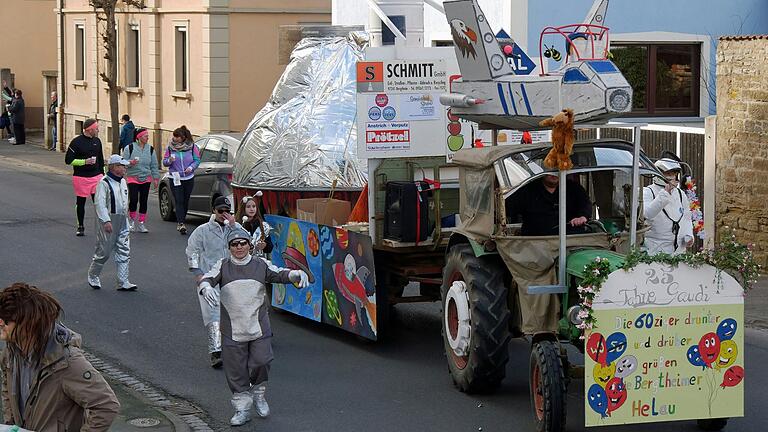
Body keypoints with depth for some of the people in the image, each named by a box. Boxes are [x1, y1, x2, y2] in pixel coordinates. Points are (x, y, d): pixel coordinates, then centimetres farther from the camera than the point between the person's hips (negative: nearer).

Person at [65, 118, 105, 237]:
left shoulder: (97, 141, 9)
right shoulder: (77, 142, -10)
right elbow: (68, 160, -10)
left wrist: (102, 174, 17)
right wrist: (85, 161, -19)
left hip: (96, 176, 4)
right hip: (81, 177, -4)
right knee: (81, 202, 8)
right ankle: (80, 227, 20)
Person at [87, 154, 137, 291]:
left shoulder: (123, 182, 12)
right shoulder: (104, 183, -14)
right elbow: (100, 203, -20)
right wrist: (106, 221, -27)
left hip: (122, 221, 7)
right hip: (108, 220, -7)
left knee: (124, 252, 2)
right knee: (104, 251, 2)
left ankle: (123, 282, 3)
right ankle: (92, 276, 23)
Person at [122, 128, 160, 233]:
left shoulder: (150, 149, 8)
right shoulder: (129, 148, -3)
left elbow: (154, 165, 12)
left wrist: (155, 178, 8)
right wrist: (130, 162, -21)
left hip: (146, 179, 4)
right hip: (133, 178, -3)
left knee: (143, 201, 3)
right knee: (133, 200, -14)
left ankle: (141, 223, 11)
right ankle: (132, 219, 9)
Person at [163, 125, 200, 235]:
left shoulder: (192, 147, -1)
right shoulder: (170, 147, 1)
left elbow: (197, 160, 2)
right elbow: (164, 162, 5)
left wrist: (191, 167, -16)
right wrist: (169, 161, -18)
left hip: (188, 178, 1)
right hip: (175, 179, -1)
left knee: (185, 201, 9)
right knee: (179, 201, -11)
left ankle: (181, 222, 25)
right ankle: (181, 224, -19)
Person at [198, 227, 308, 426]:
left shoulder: (260, 265, 4)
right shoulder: (223, 266, 1)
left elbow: (280, 274, -2)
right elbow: (208, 278, -11)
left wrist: (298, 274, -22)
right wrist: (206, 287, -36)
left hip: (259, 327, 0)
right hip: (232, 329, 0)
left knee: (261, 362, -4)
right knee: (235, 369, 3)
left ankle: (258, 394, 26)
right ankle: (242, 408, 17)